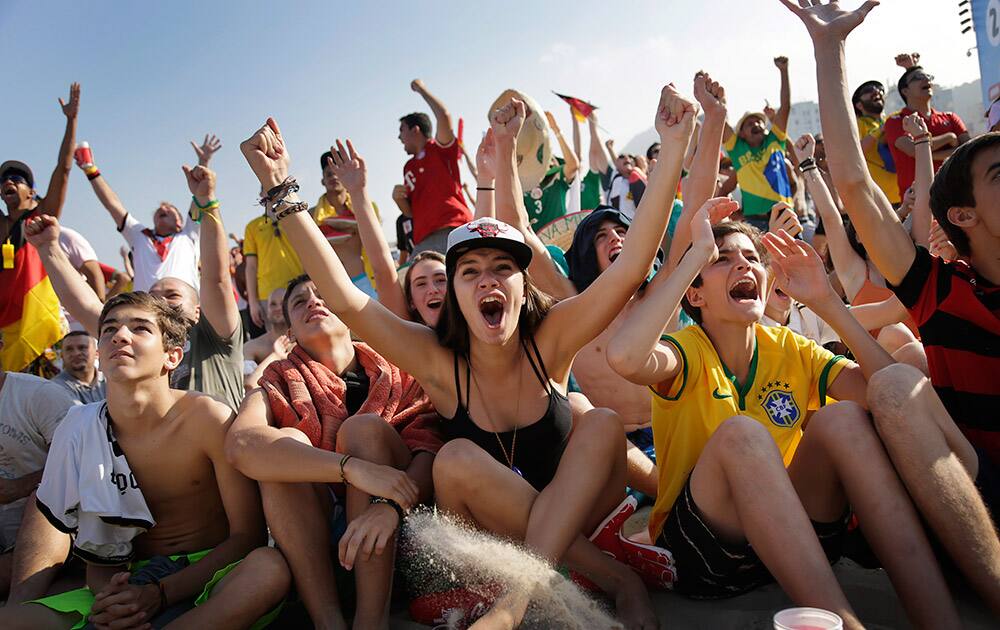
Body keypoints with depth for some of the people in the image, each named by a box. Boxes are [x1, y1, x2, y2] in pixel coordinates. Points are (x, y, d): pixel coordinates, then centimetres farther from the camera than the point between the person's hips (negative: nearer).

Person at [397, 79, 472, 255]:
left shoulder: (440, 149, 9)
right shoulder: (408, 168, 26)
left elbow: (444, 117, -12)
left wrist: (421, 88, 2)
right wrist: (399, 199, 5)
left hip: (454, 231, -6)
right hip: (423, 241, 6)